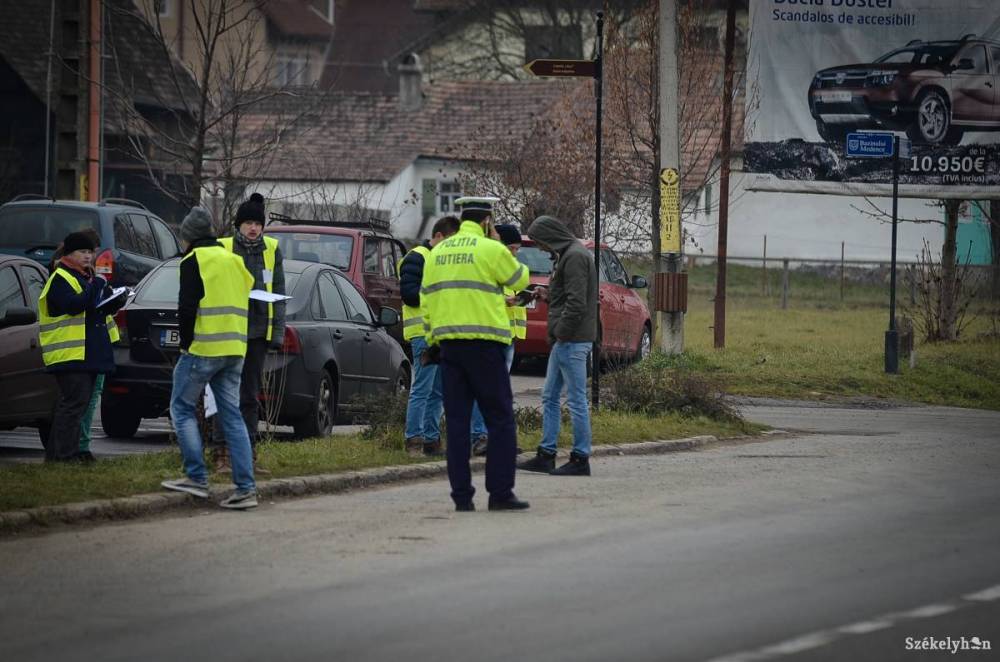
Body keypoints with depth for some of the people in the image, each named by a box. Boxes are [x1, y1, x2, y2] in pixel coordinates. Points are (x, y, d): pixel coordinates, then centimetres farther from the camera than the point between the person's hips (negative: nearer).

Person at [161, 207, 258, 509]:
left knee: (182, 408, 5)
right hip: (235, 349, 7)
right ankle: (246, 488, 0)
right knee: (232, 416, 7)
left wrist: (186, 344, -3)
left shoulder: (194, 261, -6)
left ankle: (197, 478, -2)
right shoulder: (234, 261, 19)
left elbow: (187, 308, -14)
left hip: (203, 348, -7)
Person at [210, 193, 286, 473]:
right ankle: (220, 453, -3)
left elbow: (279, 292, 10)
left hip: (258, 331, 4)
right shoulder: (223, 248, -4)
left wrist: (278, 331, 3)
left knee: (251, 395, 9)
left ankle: (248, 452, 14)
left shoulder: (271, 250, 7)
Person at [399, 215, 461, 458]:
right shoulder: (416, 258, -6)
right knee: (422, 389, -12)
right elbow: (408, 293, -15)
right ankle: (413, 440, -12)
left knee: (437, 391, 11)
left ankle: (431, 440, 15)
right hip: (424, 333, -10)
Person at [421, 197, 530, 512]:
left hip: (448, 343, 6)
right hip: (484, 344, -6)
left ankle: (461, 495, 3)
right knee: (500, 419, 0)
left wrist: (433, 340, 19)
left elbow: (426, 300, 13)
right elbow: (520, 279, 9)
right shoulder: (491, 250, -5)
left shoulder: (438, 253, 13)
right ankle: (500, 493, -5)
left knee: (457, 421, 6)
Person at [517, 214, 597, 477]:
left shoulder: (575, 257, -15)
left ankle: (581, 458, -2)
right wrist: (549, 295, 12)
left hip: (571, 341, -11)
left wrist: (562, 332, -18)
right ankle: (546, 455, 16)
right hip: (565, 340, 11)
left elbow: (577, 302, -22)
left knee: (576, 400, -5)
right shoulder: (569, 254, 17)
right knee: (549, 397, 13)